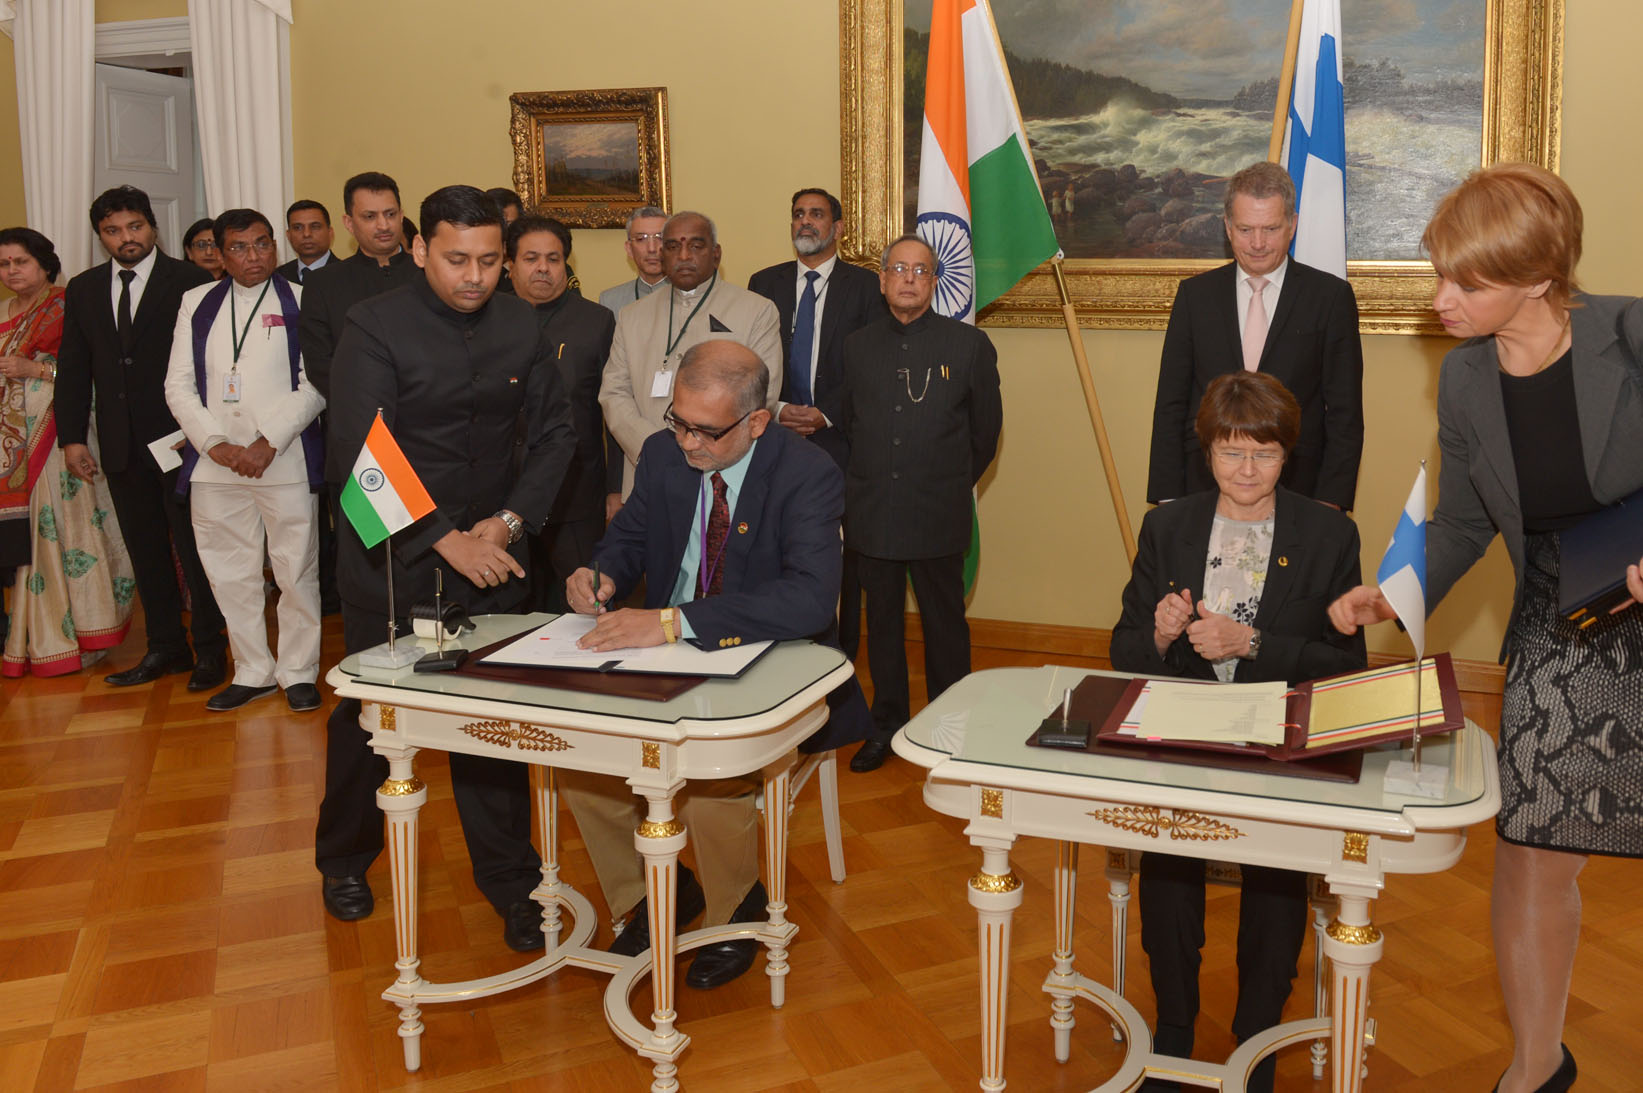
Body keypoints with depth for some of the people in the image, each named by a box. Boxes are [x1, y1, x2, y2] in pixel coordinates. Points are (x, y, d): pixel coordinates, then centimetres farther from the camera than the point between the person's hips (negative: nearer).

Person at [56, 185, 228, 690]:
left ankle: (210, 649, 11)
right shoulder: (83, 289, 12)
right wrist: (72, 436, 4)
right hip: (121, 443, 5)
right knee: (145, 549, 11)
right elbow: (73, 368, 11)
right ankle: (166, 646, 22)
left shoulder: (190, 281, -4)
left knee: (193, 546, 2)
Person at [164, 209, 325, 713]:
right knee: (231, 575, 9)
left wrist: (269, 443, -12)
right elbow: (179, 385, 9)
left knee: (296, 571, 0)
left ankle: (299, 672, 14)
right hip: (214, 464, 4)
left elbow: (314, 385, -4)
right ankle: (253, 671, 22)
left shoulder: (299, 301, 3)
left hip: (285, 462, -3)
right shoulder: (197, 303, 14)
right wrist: (215, 443, -5)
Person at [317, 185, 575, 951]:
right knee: (368, 711, 12)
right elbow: (360, 451, -17)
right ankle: (345, 859, 36)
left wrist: (510, 520, -6)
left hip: (490, 551, 2)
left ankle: (509, 879, 18)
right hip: (391, 556, -2)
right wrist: (445, 539, -21)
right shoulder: (374, 327, -11)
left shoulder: (522, 328, 1)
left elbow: (554, 432, 8)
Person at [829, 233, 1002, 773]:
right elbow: (841, 422, 17)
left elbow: (985, 429, 7)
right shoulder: (856, 347, 7)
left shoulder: (969, 345, -1)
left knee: (945, 622, 7)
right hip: (871, 514, 3)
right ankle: (886, 726, 27)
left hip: (938, 516, -2)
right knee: (882, 621, 13)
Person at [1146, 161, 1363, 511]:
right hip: (1205, 490, 1)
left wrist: (1329, 506, -7)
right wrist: (1168, 501, -2)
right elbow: (1170, 406, 5)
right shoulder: (1194, 295, 7)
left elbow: (1345, 414, 1)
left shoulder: (1331, 297, 2)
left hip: (1298, 494, -1)